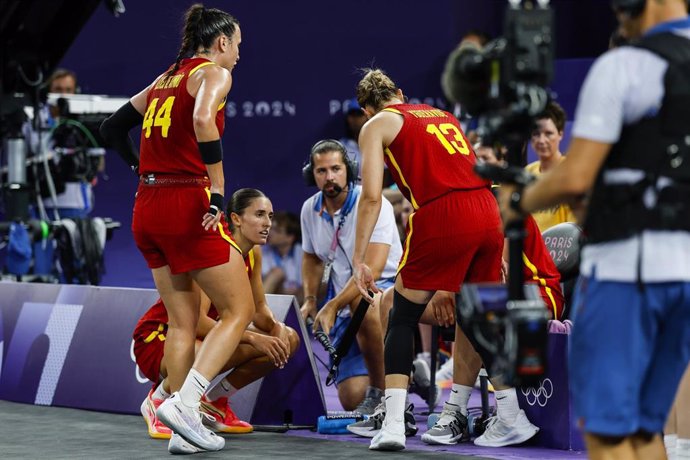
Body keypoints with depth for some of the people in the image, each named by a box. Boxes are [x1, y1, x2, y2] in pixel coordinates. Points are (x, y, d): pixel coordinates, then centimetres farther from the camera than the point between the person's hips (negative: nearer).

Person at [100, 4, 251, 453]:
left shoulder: (164, 80, 19)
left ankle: (183, 429, 8)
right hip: (189, 204, -8)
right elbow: (202, 120, -25)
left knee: (182, 322, 12)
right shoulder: (213, 73, -4)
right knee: (239, 310, 1)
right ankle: (184, 403, -14)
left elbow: (113, 126, 24)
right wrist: (218, 189, -23)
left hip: (148, 207, 8)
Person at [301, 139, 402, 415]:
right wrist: (310, 299, 9)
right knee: (351, 398, -8)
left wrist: (332, 306, -33)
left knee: (362, 303, -44)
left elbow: (372, 269, -27)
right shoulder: (310, 210, 4)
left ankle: (381, 394, -27)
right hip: (347, 303, 6)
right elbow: (312, 257, 23)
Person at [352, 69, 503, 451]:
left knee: (403, 319, 8)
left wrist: (359, 260, 3)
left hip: (441, 217, -5)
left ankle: (394, 423, -3)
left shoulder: (377, 125, 13)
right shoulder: (443, 114, 28)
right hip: (488, 211, 5)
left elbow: (371, 197, 1)